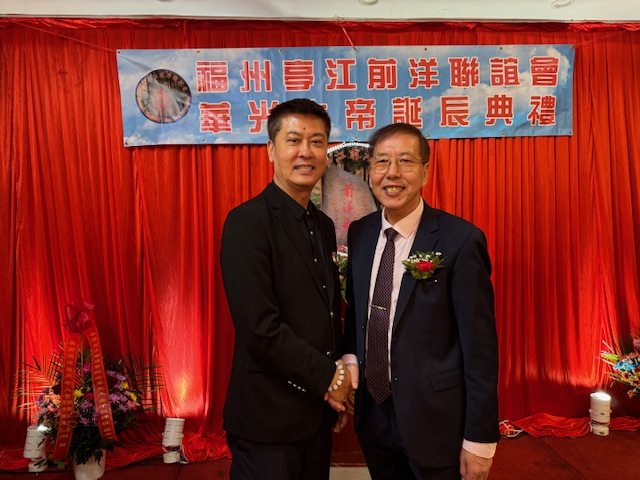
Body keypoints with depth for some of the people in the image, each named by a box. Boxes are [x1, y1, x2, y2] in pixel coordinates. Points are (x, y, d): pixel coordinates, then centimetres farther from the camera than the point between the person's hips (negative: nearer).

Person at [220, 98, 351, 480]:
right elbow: (259, 328, -22)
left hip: (319, 413, 7)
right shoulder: (247, 222, -17)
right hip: (269, 420, -7)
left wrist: (339, 389, 2)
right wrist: (330, 377, -13)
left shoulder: (324, 226, 7)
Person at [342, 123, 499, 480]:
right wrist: (350, 357, -3)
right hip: (373, 415, 5)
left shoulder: (460, 239, -17)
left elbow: (480, 346, -14)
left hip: (436, 422, -5)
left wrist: (480, 438, -11)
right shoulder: (360, 233, 0)